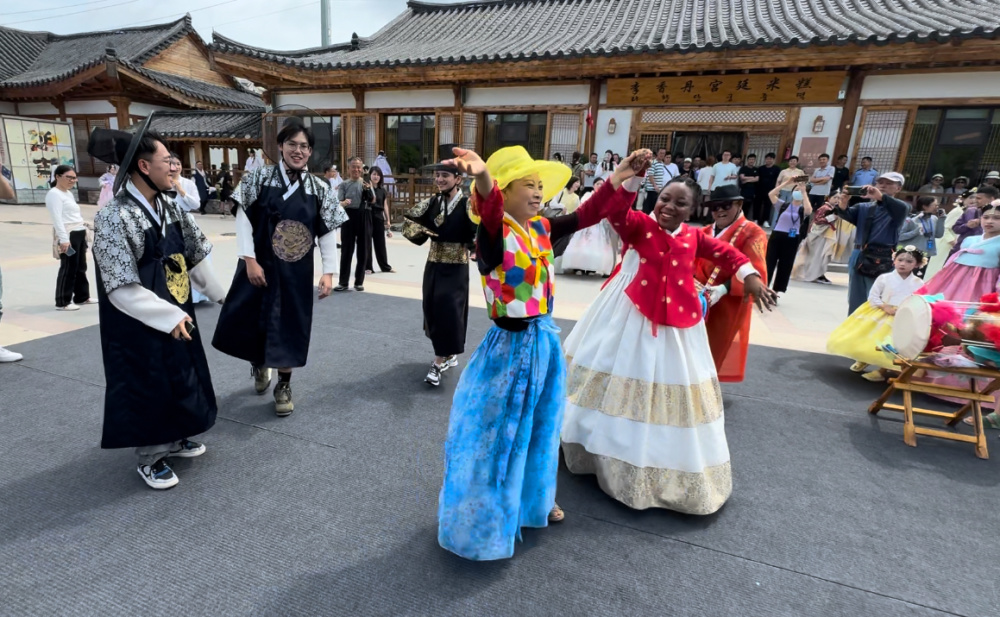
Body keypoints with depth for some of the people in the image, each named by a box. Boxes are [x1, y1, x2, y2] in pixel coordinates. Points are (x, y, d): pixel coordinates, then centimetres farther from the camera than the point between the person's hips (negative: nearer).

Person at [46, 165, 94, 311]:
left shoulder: (68, 193, 18)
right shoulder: (54, 194, -11)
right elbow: (57, 218, -20)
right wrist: (64, 239, -26)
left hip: (79, 233, 10)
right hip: (68, 235, -10)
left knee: (81, 267, 15)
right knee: (68, 268, -6)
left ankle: (82, 297, 24)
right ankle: (62, 302, 0)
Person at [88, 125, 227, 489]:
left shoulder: (169, 207, 2)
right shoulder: (114, 218, -20)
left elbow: (194, 256, 12)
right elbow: (122, 289, -21)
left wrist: (217, 292, 14)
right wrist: (169, 316, -25)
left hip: (177, 314, 8)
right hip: (140, 323, -7)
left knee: (180, 377, 19)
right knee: (148, 385, 7)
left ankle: (173, 439, 40)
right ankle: (150, 457, 27)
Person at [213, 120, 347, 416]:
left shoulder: (319, 189, 0)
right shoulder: (259, 178, -3)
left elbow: (327, 233, 0)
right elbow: (243, 220, -6)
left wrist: (328, 271, -7)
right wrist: (249, 260, -13)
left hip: (296, 271, 0)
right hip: (258, 265, 0)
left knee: (289, 326, 6)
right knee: (245, 320, 8)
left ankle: (284, 386, 23)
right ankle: (258, 365, 40)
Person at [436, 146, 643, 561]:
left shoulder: (542, 229, 3)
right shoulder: (495, 231, -17)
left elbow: (588, 214, 10)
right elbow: (491, 209, -40)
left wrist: (620, 179, 0)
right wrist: (483, 178, -61)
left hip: (544, 342, 7)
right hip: (509, 346, -7)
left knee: (539, 427, 23)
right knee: (497, 433, 8)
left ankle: (535, 497, 49)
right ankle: (485, 520, 32)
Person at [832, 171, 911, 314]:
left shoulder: (900, 207, 7)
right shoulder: (864, 207, 17)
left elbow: (903, 209, -18)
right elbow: (846, 213, -2)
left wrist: (880, 196, -34)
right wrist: (843, 201, -24)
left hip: (882, 261, -4)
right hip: (859, 258, 4)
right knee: (855, 303, 10)